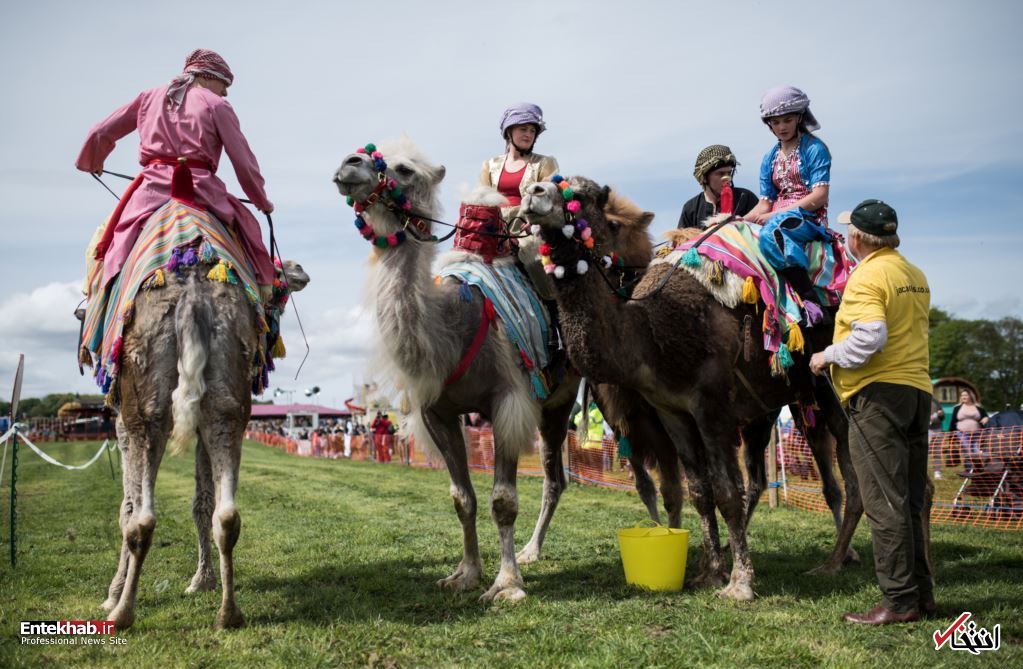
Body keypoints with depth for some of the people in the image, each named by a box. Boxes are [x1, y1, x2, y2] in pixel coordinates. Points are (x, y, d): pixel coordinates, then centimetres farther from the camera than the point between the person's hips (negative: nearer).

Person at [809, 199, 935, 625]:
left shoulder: (868, 276, -12)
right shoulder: (916, 276, 14)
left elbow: (870, 336, -24)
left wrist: (828, 356, -11)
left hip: (878, 394, -8)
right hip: (918, 389, 8)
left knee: (885, 502, -5)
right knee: (912, 501, 13)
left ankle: (900, 601, -3)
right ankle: (922, 594, 18)